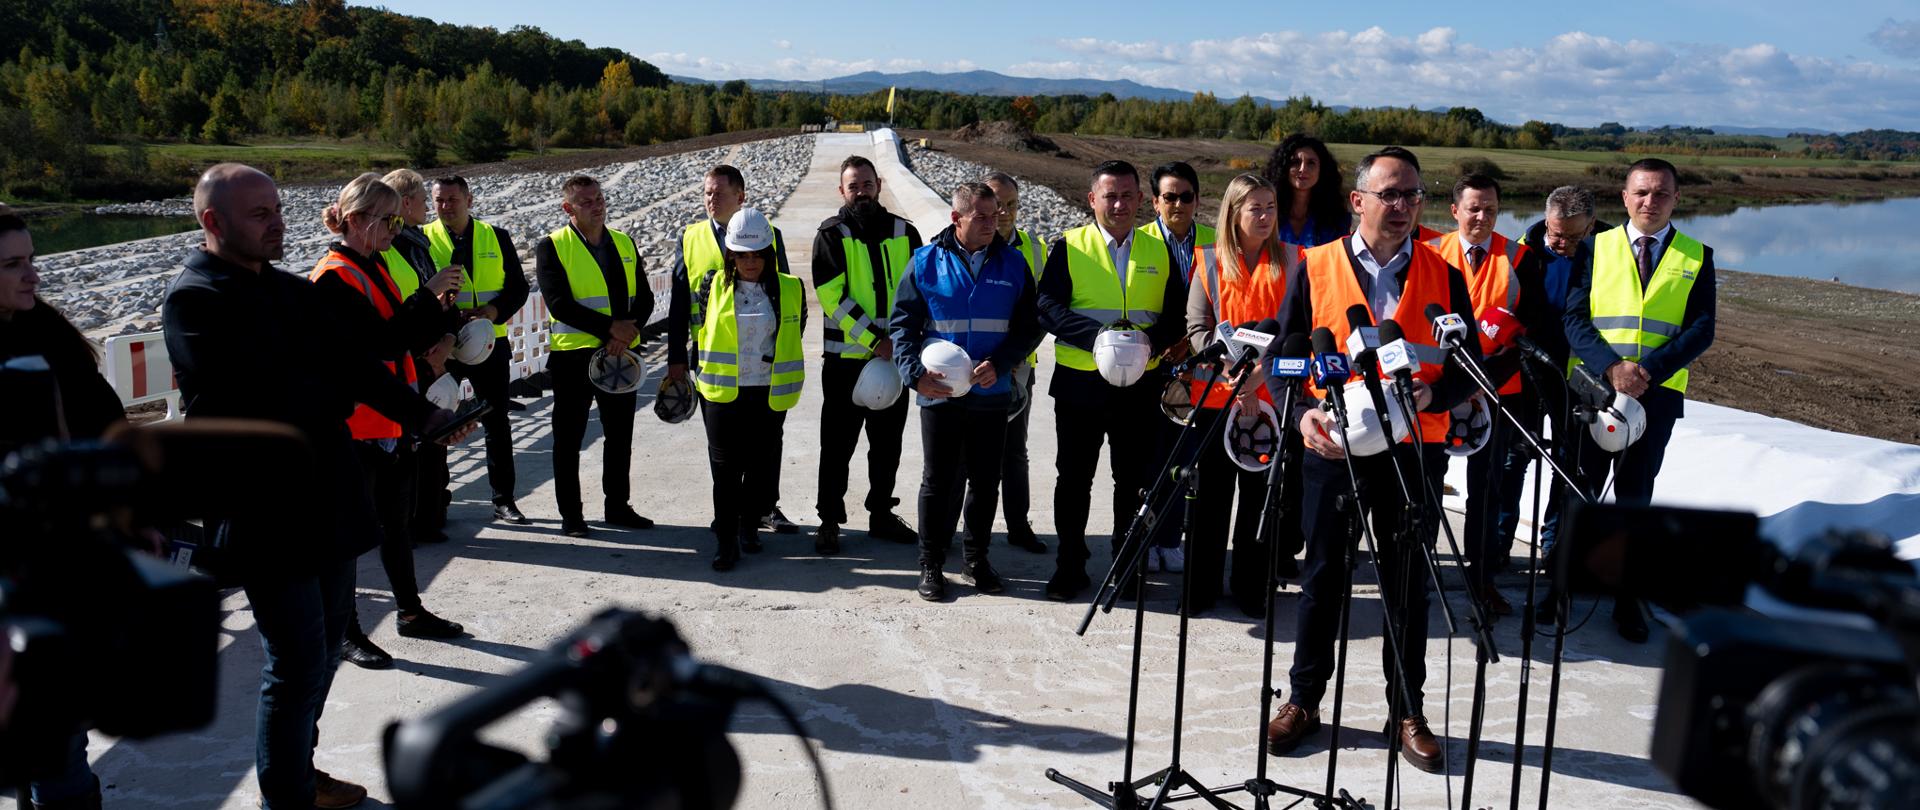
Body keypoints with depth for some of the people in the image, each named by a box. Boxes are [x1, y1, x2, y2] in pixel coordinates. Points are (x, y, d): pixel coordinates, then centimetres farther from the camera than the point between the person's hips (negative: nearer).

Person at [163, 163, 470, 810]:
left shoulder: (296, 291, 11)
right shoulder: (193, 299, -13)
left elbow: (353, 364, 5)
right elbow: (260, 396, -23)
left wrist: (423, 414, -9)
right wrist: (337, 397, -8)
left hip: (326, 498, 8)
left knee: (327, 639, 18)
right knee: (298, 664, -2)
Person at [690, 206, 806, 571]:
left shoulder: (790, 289, 0)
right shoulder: (712, 286, 0)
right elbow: (700, 328, 13)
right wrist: (705, 373, 17)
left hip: (770, 395, 1)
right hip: (722, 393, -1)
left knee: (761, 465, 9)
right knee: (725, 468, 0)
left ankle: (749, 527, 27)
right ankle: (725, 540, 6)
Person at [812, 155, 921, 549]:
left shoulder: (904, 233, 7)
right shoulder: (831, 235, -4)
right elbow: (832, 295, -13)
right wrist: (874, 340, -18)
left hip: (895, 358, 4)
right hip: (845, 357, -3)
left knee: (888, 442, 13)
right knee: (838, 444, 3)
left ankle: (882, 514, 26)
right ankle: (830, 519, 14)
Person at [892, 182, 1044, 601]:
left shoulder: (1013, 263, 4)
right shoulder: (926, 263, -1)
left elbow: (1029, 327, 6)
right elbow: (902, 324, 2)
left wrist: (1000, 363, -10)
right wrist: (915, 374, -12)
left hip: (992, 393, 2)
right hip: (939, 393, -2)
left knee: (986, 481, 10)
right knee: (939, 481, 5)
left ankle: (977, 558, 25)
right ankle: (931, 564, 15)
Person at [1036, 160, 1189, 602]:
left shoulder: (1160, 250, 9)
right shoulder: (1068, 247, 2)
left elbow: (1178, 313, 5)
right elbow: (1048, 305, -9)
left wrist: (1150, 338, -16)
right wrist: (1096, 335, -23)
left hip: (1141, 385, 2)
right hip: (1079, 383, -1)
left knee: (1134, 480, 9)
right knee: (1074, 478, 7)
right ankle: (1070, 567, 19)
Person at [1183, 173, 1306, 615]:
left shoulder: (1289, 260, 4)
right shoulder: (1209, 260, 3)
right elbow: (1197, 328, -2)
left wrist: (1260, 372, -18)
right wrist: (1231, 371, -18)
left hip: (1270, 396, 0)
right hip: (1216, 394, 0)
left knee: (1261, 495, 6)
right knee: (1211, 495, 6)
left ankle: (1251, 589, 17)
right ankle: (1201, 587, 17)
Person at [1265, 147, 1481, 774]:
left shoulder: (1444, 277, 4)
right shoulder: (1314, 268, 1)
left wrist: (1429, 396, -16)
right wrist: (1304, 413, -16)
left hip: (1414, 452, 1)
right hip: (1331, 448, -1)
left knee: (1407, 585, 9)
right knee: (1322, 579, 9)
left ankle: (1406, 713, 23)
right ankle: (1304, 700, 24)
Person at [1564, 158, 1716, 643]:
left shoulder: (1696, 257, 7)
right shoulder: (1598, 247, 6)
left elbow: (1701, 330, -2)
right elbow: (1574, 318, -1)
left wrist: (1649, 369, -17)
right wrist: (1611, 367, -17)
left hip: (1657, 392, 0)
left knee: (1635, 496, 7)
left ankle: (1627, 598, 17)